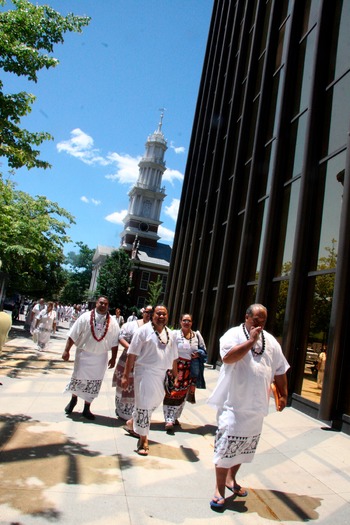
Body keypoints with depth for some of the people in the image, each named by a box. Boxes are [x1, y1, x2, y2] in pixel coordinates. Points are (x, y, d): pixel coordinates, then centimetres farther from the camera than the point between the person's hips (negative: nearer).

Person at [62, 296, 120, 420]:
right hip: (83, 354, -1)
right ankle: (73, 399, 40)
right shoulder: (85, 317, -8)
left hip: (100, 358, 1)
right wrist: (66, 350, -9)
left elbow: (114, 342, 2)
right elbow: (73, 335, -7)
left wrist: (113, 358, 1)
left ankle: (86, 409, 25)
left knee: (94, 383, 8)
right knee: (78, 379, 11)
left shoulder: (113, 323, -3)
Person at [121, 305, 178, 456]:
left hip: (162, 374, 6)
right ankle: (143, 439, 15)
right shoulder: (144, 330, -7)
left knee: (154, 402, 15)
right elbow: (132, 354, -8)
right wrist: (126, 375, -11)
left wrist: (175, 376, 16)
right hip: (145, 371, -6)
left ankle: (133, 422, 41)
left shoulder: (170, 334, 11)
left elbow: (174, 357, 18)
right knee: (144, 403, 0)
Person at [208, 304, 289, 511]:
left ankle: (231, 478, 37)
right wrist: (251, 340, -24)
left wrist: (283, 394, 13)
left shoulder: (271, 341, 9)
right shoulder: (234, 334, -9)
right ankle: (220, 490, 12)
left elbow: (280, 370, 15)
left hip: (256, 406, 6)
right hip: (233, 403, -6)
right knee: (226, 445, -2)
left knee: (244, 446, 17)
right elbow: (228, 357, -27)